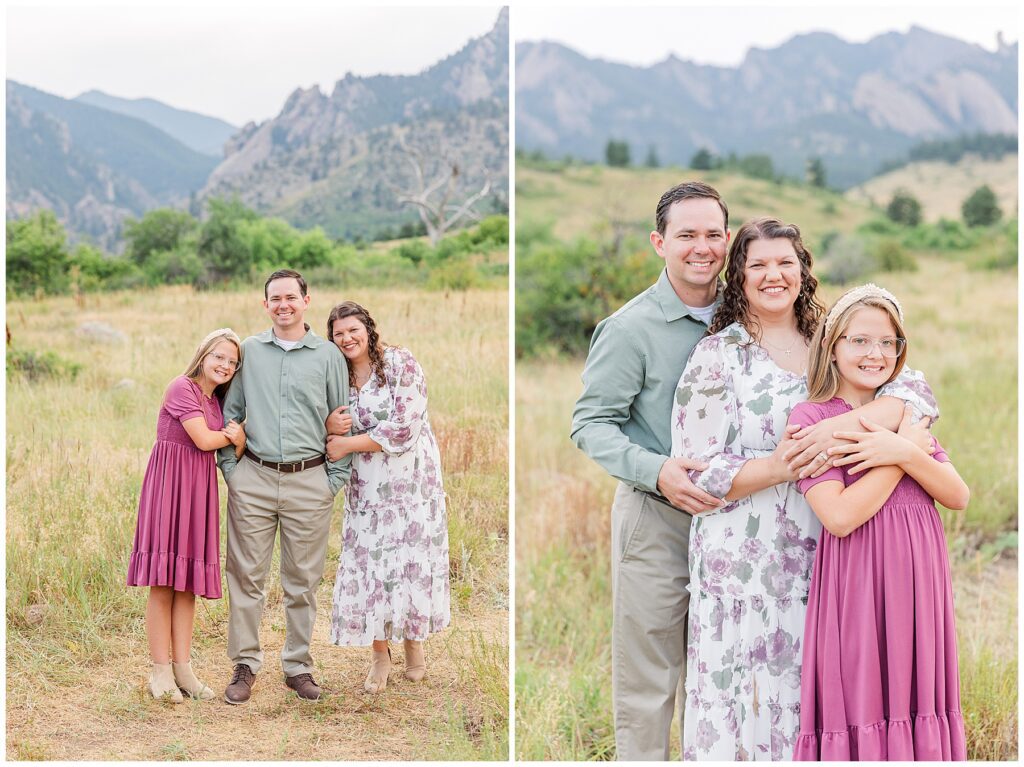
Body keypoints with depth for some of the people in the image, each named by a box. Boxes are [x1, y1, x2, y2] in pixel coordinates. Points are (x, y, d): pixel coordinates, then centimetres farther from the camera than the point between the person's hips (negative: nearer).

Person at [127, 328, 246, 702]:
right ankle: (160, 671, -1)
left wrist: (238, 439, -12)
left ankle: (182, 668, 11)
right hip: (170, 481, -8)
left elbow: (230, 453, 11)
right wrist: (233, 435, 5)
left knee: (188, 582, 7)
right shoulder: (182, 387, -7)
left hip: (200, 487, 8)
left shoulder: (216, 399, 17)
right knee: (163, 580, -5)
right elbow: (204, 439, -14)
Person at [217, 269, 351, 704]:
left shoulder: (328, 356, 5)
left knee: (303, 581, 6)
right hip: (253, 479, 1)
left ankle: (298, 666, 17)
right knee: (246, 576, 2)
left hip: (309, 482, -1)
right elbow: (230, 413, 12)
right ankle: (245, 664, 13)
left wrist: (336, 479, 1)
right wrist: (229, 468, 4)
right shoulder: (249, 351, 8)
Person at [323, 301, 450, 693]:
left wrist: (347, 444, -15)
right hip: (366, 488, 4)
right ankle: (380, 654, 16)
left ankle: (413, 641, 25)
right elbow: (335, 438, 12)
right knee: (368, 566, 2)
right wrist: (330, 425, -13)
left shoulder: (400, 363, -11)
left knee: (413, 563, 4)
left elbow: (403, 430, -19)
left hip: (412, 482, -4)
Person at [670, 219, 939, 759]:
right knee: (747, 699, 0)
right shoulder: (717, 355, -1)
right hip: (745, 561, -3)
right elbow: (698, 473, -5)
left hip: (820, 558, 3)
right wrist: (778, 467, -21)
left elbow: (916, 389, -5)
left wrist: (840, 426, -23)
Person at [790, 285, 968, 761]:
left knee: (913, 698, 9)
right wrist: (910, 451, -11)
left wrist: (903, 452, -13)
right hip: (857, 579, -6)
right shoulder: (810, 418, -6)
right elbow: (840, 516, -18)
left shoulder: (905, 415, 14)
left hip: (918, 577, 6)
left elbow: (959, 497, 4)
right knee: (859, 704, -2)